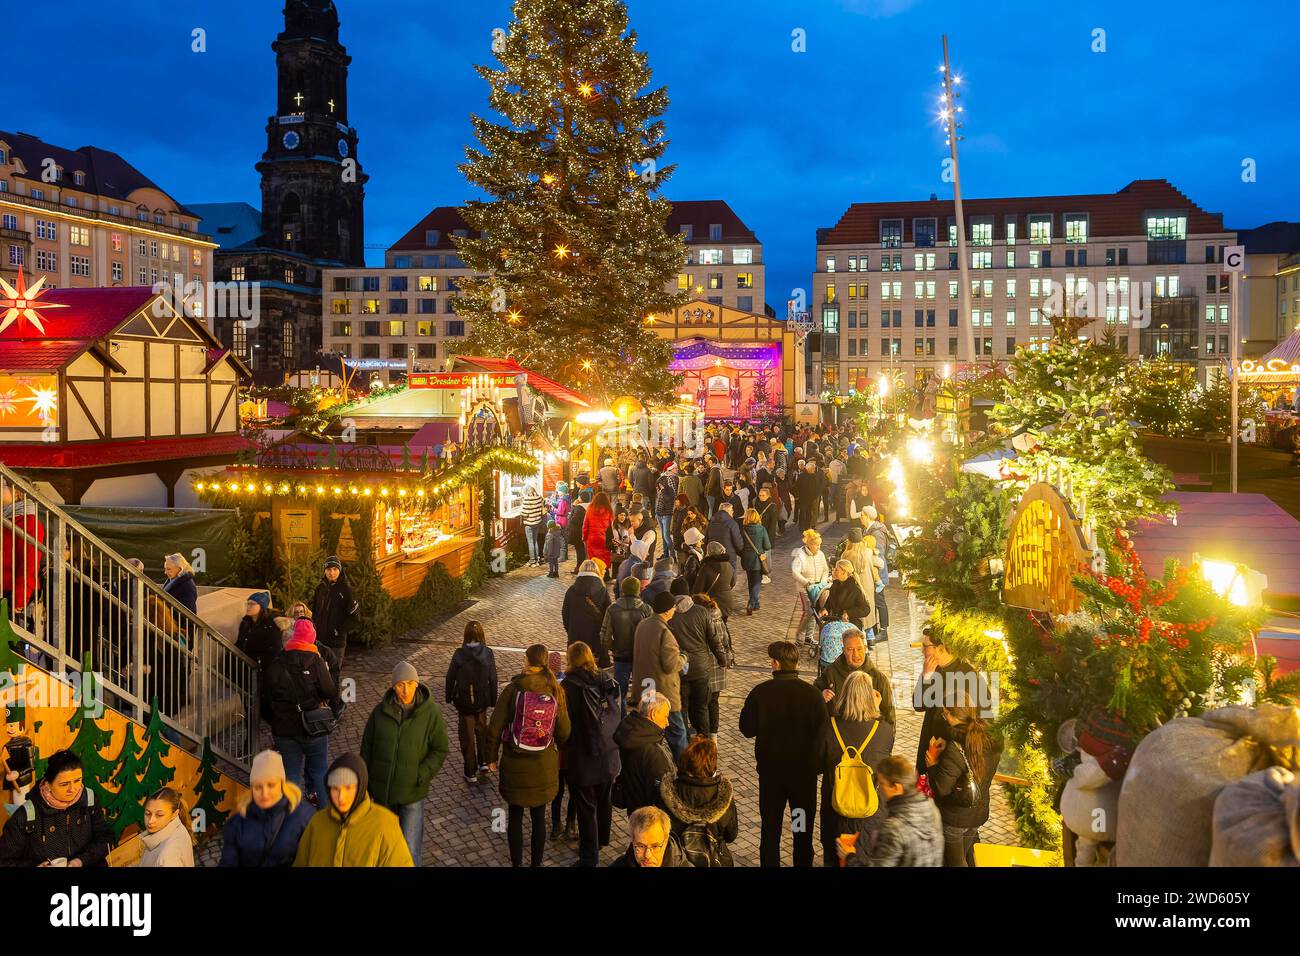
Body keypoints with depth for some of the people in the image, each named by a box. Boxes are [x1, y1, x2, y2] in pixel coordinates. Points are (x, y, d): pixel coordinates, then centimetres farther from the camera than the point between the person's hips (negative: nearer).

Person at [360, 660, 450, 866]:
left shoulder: (431, 712, -12)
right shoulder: (381, 710, -5)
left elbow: (441, 749, -5)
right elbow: (366, 748, 5)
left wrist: (421, 776, -16)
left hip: (412, 794, -3)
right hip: (382, 791, 3)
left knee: (410, 851, -2)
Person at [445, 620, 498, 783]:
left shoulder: (459, 654, -18)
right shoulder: (488, 653, -13)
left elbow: (451, 677, -8)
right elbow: (492, 678, -5)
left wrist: (448, 696, 8)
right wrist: (493, 699, 8)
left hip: (464, 700, -2)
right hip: (482, 699, 2)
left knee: (467, 735, 10)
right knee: (481, 729, 27)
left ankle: (471, 773, 15)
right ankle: (484, 762, 31)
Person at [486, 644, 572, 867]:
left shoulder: (512, 689, -13)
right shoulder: (555, 691, -7)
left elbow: (494, 727, -11)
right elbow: (564, 731, 0)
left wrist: (492, 758, 3)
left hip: (514, 765, -2)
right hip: (544, 766, 2)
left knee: (515, 817, 13)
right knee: (539, 818, 14)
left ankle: (516, 863, 23)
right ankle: (536, 863, 24)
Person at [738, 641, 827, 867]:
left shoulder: (760, 692, -15)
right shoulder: (812, 694, -16)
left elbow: (747, 729, -7)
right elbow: (822, 732, -11)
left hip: (770, 769, 0)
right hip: (804, 769, 0)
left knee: (770, 825, 16)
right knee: (803, 827, 17)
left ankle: (769, 863, 24)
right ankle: (803, 862, 27)